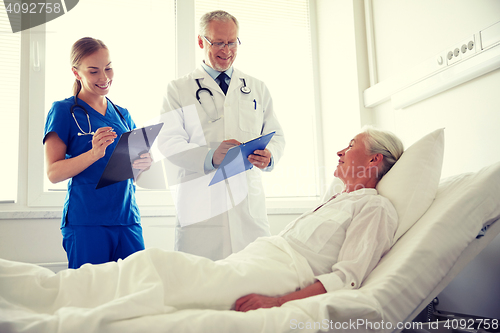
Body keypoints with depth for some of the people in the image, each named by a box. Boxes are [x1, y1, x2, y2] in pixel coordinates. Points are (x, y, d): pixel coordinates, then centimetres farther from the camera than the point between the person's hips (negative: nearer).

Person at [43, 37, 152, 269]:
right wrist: (94, 153, -22)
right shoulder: (64, 111, 0)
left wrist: (144, 163, -4)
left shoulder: (122, 114, 15)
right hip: (85, 222, -4)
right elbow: (53, 173, -6)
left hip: (127, 218, 5)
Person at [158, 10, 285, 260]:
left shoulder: (257, 89, 19)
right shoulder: (178, 90, 10)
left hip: (249, 205, 3)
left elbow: (276, 136, 16)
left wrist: (269, 157, -8)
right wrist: (211, 156, -20)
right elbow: (169, 143, -2)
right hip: (199, 206, -2)